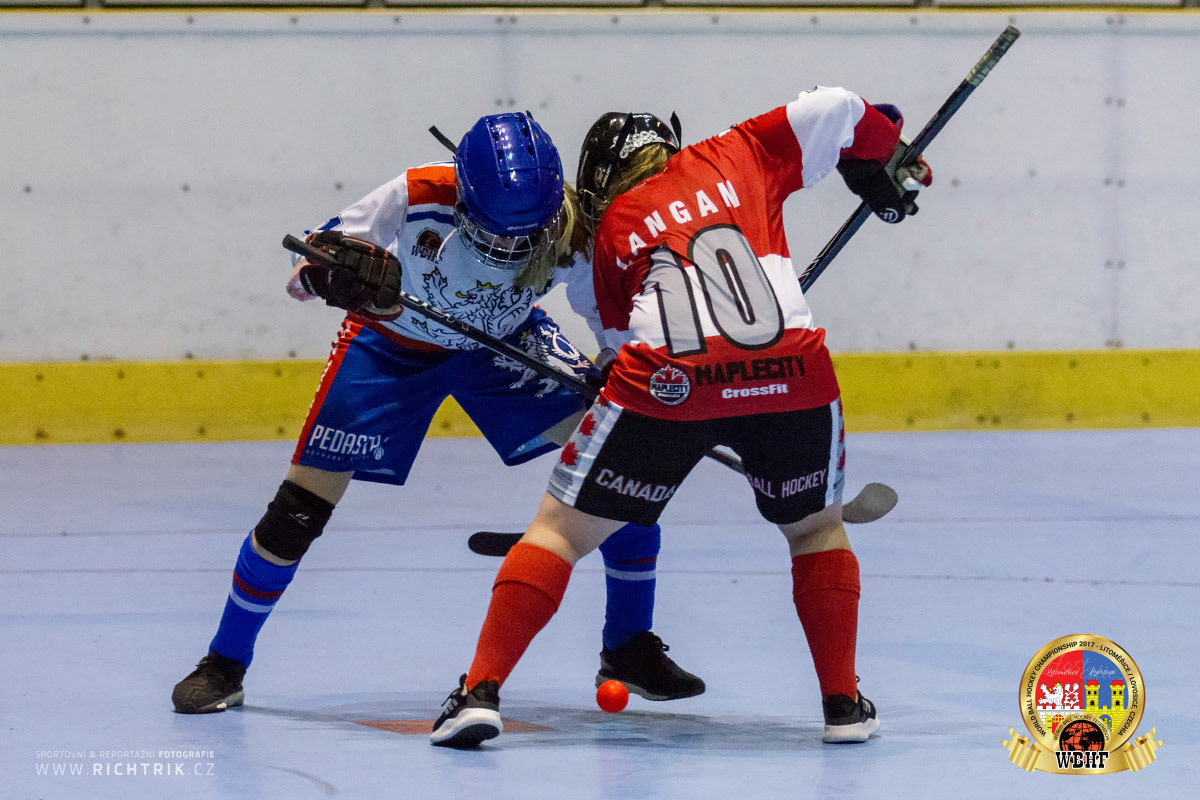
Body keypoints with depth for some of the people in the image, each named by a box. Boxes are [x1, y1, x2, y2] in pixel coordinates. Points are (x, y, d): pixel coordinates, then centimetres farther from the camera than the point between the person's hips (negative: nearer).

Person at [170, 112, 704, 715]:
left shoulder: (574, 232, -28)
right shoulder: (416, 198, -34)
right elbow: (302, 273, -25)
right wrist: (330, 274, -48)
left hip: (503, 342, 2)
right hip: (391, 341, -2)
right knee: (304, 502, -10)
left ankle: (628, 650, 4)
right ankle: (224, 664, 11)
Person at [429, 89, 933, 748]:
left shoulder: (611, 232, 23)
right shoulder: (735, 155, 23)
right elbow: (834, 113, 20)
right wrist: (885, 168, 38)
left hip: (671, 383, -1)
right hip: (792, 373, 1)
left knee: (559, 528, 11)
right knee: (817, 527, 27)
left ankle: (481, 691, 0)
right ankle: (844, 705, 21)